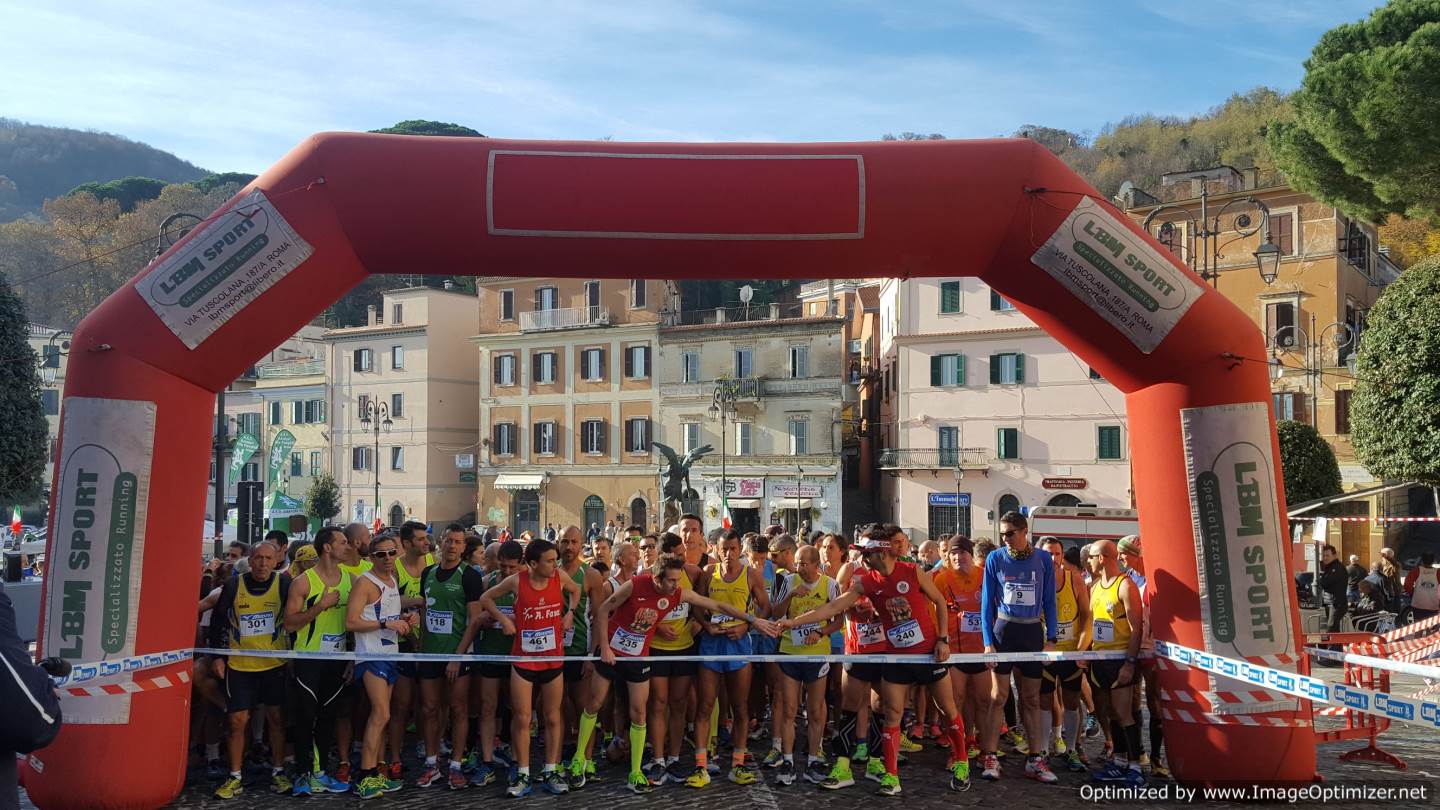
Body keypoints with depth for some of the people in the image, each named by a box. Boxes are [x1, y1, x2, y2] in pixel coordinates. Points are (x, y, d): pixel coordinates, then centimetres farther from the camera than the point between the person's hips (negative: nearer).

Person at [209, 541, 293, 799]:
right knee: (237, 721, 1)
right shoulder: (234, 585, -3)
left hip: (275, 662, -1)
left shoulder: (284, 583, -6)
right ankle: (235, 778, 13)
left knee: (276, 718, 5)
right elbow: (218, 620, 6)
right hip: (239, 663, 1)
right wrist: (218, 657, 3)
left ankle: (278, 772, 17)